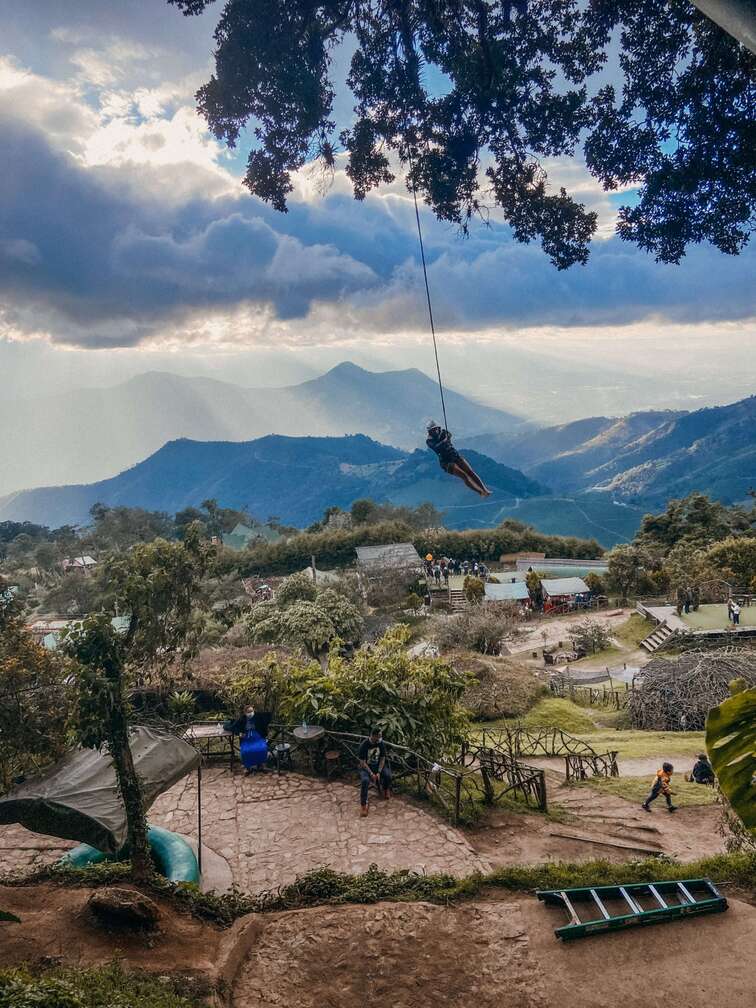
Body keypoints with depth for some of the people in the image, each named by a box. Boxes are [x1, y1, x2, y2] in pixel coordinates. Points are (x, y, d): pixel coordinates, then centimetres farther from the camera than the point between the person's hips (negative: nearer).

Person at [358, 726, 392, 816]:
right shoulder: (364, 745, -22)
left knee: (388, 775, -25)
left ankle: (385, 790, 9)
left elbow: (382, 759, -4)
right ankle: (363, 804, -21)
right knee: (365, 780, -33)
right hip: (366, 767, -3)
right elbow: (362, 762, -18)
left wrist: (378, 772, -15)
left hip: (378, 765, 3)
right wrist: (371, 774, -24)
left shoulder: (381, 743, -10)